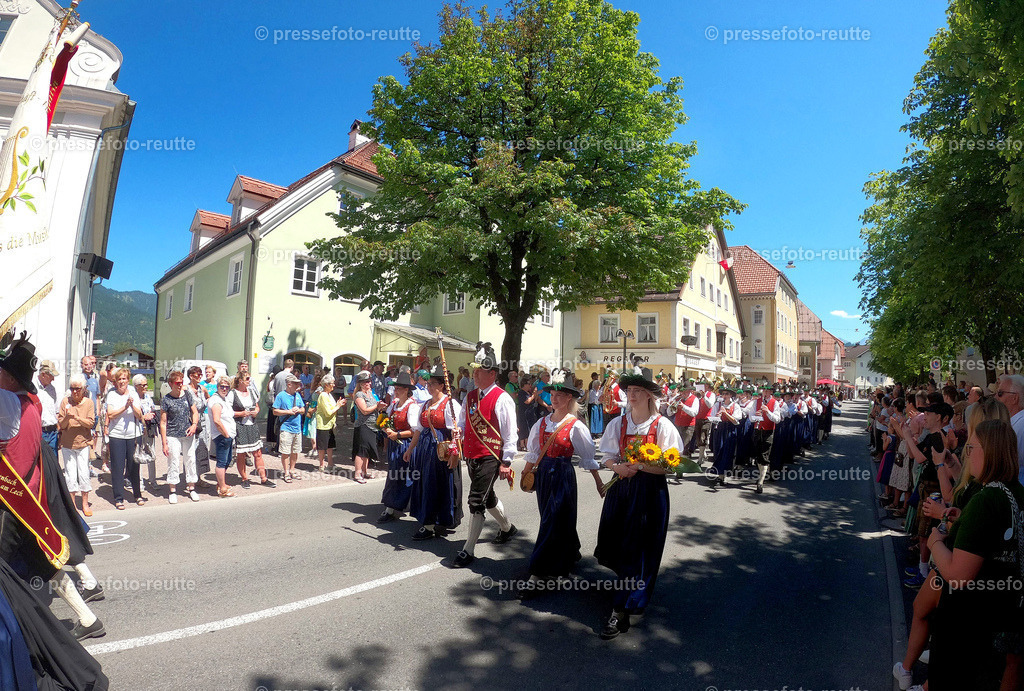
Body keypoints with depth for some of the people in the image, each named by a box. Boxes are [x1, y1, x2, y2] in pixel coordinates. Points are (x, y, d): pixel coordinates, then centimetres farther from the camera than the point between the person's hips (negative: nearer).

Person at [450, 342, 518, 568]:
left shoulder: (501, 399, -13)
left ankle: (468, 551, 2)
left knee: (476, 501, -9)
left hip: (490, 458, -8)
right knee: (487, 498, 23)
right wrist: (459, 431, -3)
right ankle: (507, 528, 47)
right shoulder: (470, 396, 9)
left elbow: (510, 433, -13)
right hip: (471, 456, 8)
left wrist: (506, 462, -14)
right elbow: (463, 421, 21)